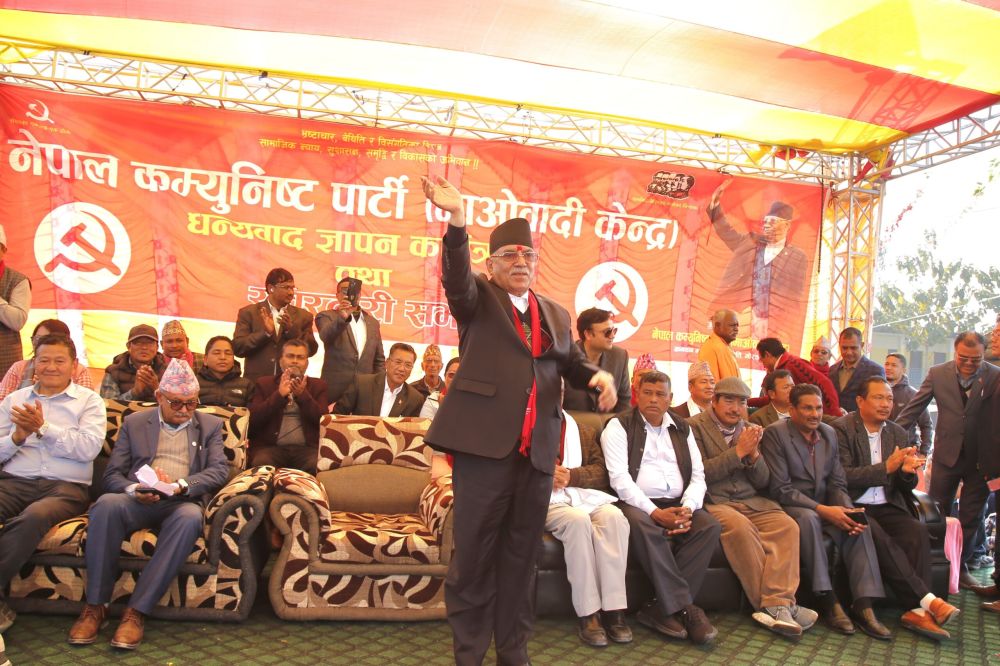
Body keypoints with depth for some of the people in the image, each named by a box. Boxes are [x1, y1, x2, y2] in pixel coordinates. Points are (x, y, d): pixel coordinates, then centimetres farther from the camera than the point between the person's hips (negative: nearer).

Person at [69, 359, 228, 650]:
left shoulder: (211, 425, 15)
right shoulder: (134, 422, 17)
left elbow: (219, 470, 1)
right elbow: (112, 473, 10)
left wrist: (181, 484, -17)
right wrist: (132, 490, -14)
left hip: (182, 503, -1)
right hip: (138, 501, 1)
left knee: (191, 517, -37)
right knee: (107, 504, -33)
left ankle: (137, 611, -31)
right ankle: (96, 605, -22)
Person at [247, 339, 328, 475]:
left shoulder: (318, 385, 19)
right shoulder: (264, 383, 17)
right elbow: (253, 420, 3)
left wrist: (303, 394, -6)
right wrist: (279, 394, -7)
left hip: (307, 448, 1)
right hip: (270, 447, 0)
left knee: (318, 466, -32)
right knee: (261, 464, -34)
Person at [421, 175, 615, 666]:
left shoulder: (556, 314, 19)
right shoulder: (477, 299, 4)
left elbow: (572, 363, 23)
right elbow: (456, 276, -16)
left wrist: (598, 375, -1)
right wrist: (457, 219, -35)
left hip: (538, 451, 5)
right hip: (485, 444, -4)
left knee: (521, 556, 12)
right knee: (473, 554, 3)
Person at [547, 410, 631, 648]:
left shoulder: (580, 429, 22)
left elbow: (601, 471, 11)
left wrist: (570, 475, -9)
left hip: (584, 497, 3)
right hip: (547, 500, -3)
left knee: (613, 516, -30)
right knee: (578, 519, -35)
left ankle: (613, 610, -28)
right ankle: (588, 614, -29)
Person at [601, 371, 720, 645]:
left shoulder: (682, 429, 17)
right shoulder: (619, 426, 2)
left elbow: (698, 476, 11)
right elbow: (619, 477, -9)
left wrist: (687, 509, -11)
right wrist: (655, 512, -19)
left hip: (678, 505, 4)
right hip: (637, 504, -4)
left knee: (710, 526, -24)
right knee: (643, 525, -37)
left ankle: (662, 609, -22)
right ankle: (684, 607, -26)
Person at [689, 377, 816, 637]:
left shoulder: (749, 430, 19)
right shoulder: (695, 427, 3)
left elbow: (763, 482, 16)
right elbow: (699, 473, -8)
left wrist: (754, 454, -4)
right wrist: (738, 452, -10)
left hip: (753, 503, 5)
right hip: (714, 503, -5)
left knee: (787, 526, -23)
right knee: (740, 526, -34)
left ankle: (778, 603, -29)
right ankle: (772, 604, -23)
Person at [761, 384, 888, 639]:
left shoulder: (829, 434, 9)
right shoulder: (775, 434, -11)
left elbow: (837, 483, 8)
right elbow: (780, 489, -16)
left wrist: (847, 511, -14)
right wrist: (822, 509, -24)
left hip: (825, 507, 6)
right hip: (790, 508, -5)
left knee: (858, 524, -22)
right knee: (809, 518, -36)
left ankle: (863, 606, -23)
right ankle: (828, 601, -29)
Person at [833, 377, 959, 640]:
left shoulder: (898, 433, 15)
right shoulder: (841, 428, -4)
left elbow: (907, 486, 15)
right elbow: (843, 476, -13)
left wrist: (907, 471, -10)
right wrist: (887, 467, -19)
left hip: (888, 507, 5)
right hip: (855, 506, -5)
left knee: (918, 531, -24)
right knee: (879, 537, -33)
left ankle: (917, 611, -29)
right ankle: (926, 600, -28)